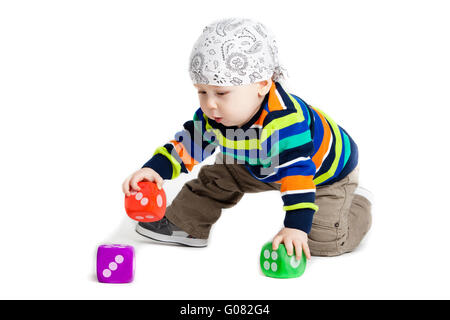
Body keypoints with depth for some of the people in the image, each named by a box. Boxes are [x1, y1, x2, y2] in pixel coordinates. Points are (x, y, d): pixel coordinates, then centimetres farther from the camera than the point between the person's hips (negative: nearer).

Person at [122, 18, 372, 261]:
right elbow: (187, 145, -12)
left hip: (328, 170, -7)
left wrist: (296, 226, -52)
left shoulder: (285, 120, -45)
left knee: (323, 241, -15)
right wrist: (154, 169, -28)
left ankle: (358, 205, 15)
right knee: (217, 176, 7)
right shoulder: (214, 115, -21)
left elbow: (298, 172, -47)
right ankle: (184, 225, 26)